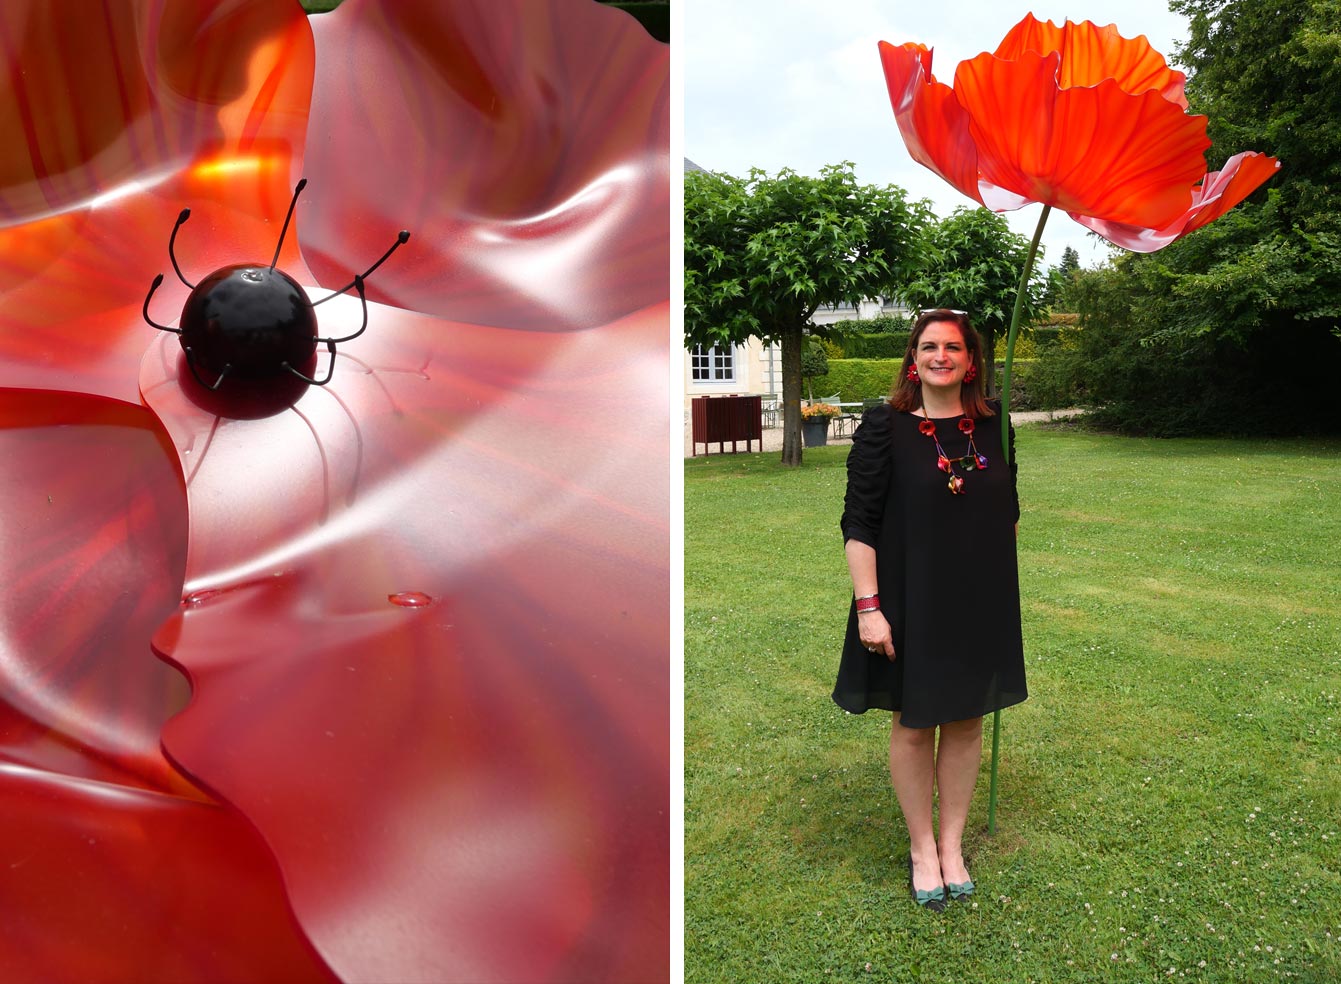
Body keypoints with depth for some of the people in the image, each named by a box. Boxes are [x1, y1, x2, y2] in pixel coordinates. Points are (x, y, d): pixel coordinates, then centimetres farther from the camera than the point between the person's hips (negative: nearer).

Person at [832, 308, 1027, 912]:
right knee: (913, 724, 8)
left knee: (966, 722, 13)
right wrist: (868, 606, -17)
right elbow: (858, 522, -11)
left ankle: (952, 844, 30)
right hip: (909, 601, -3)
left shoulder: (994, 426, 3)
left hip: (980, 602, 4)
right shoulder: (884, 426, -9)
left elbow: (1009, 512, 14)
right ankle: (921, 847, 27)